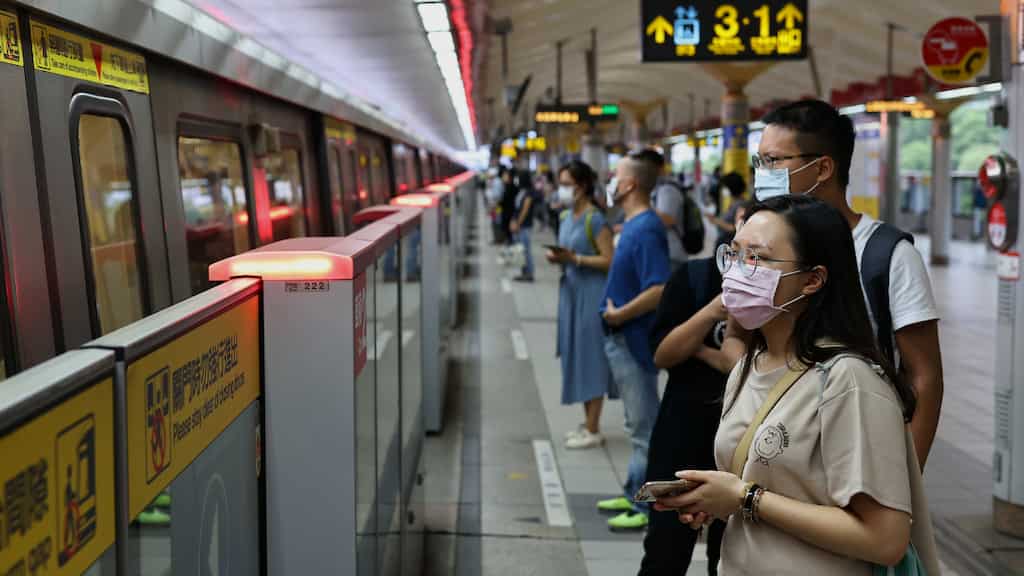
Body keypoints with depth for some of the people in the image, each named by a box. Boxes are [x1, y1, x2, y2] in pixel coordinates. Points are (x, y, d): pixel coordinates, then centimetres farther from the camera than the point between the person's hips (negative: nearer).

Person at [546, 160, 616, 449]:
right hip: (570, 291, 8)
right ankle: (588, 423, 22)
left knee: (591, 357, -3)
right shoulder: (565, 217, 10)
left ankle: (593, 431, 4)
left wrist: (574, 258, -22)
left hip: (591, 295, -8)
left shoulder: (595, 219, -14)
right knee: (576, 356, 11)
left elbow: (609, 261, -17)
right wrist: (558, 258, 1)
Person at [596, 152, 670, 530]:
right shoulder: (633, 226, 10)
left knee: (645, 427, -1)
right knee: (638, 424, 18)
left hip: (635, 340, -10)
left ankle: (649, 507, 7)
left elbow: (659, 291, -29)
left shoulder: (645, 230, -21)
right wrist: (616, 314, 11)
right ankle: (636, 494, 29)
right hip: (623, 339, 10)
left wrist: (619, 314, -21)